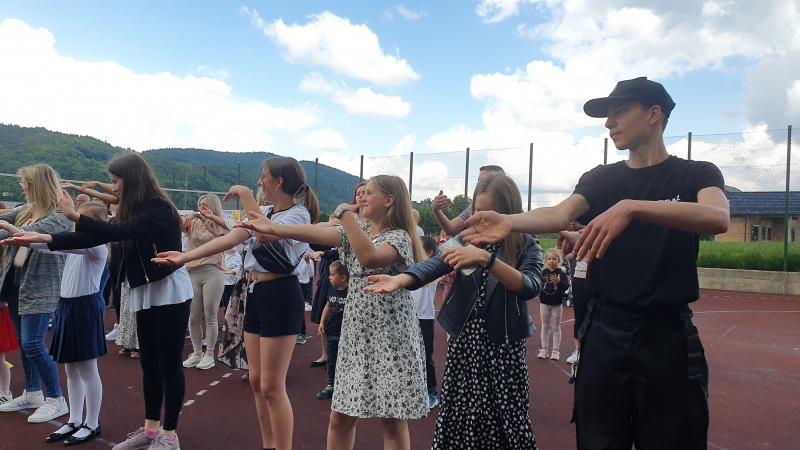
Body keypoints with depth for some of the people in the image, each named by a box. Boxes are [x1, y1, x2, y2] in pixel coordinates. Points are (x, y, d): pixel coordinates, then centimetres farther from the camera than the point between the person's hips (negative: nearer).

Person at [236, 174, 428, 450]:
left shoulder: (399, 237, -10)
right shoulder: (357, 231, 10)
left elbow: (369, 258, -31)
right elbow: (320, 234, -6)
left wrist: (346, 213, -27)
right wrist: (274, 228, -20)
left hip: (390, 338, -7)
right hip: (357, 335, 7)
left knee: (392, 422, 1)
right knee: (340, 417, 11)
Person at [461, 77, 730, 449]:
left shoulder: (696, 174, 1)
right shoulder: (600, 179, 8)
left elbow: (718, 218, -22)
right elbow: (559, 215, -12)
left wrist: (631, 207, -36)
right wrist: (510, 221, -33)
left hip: (668, 334, -2)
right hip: (605, 331, 2)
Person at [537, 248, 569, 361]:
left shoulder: (561, 273, -10)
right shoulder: (543, 272, -3)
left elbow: (566, 286, -19)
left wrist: (559, 282, -35)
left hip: (557, 304, -2)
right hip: (544, 303, 2)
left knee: (556, 328, 8)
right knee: (545, 326, 11)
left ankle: (555, 351, 15)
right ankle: (544, 349, 20)